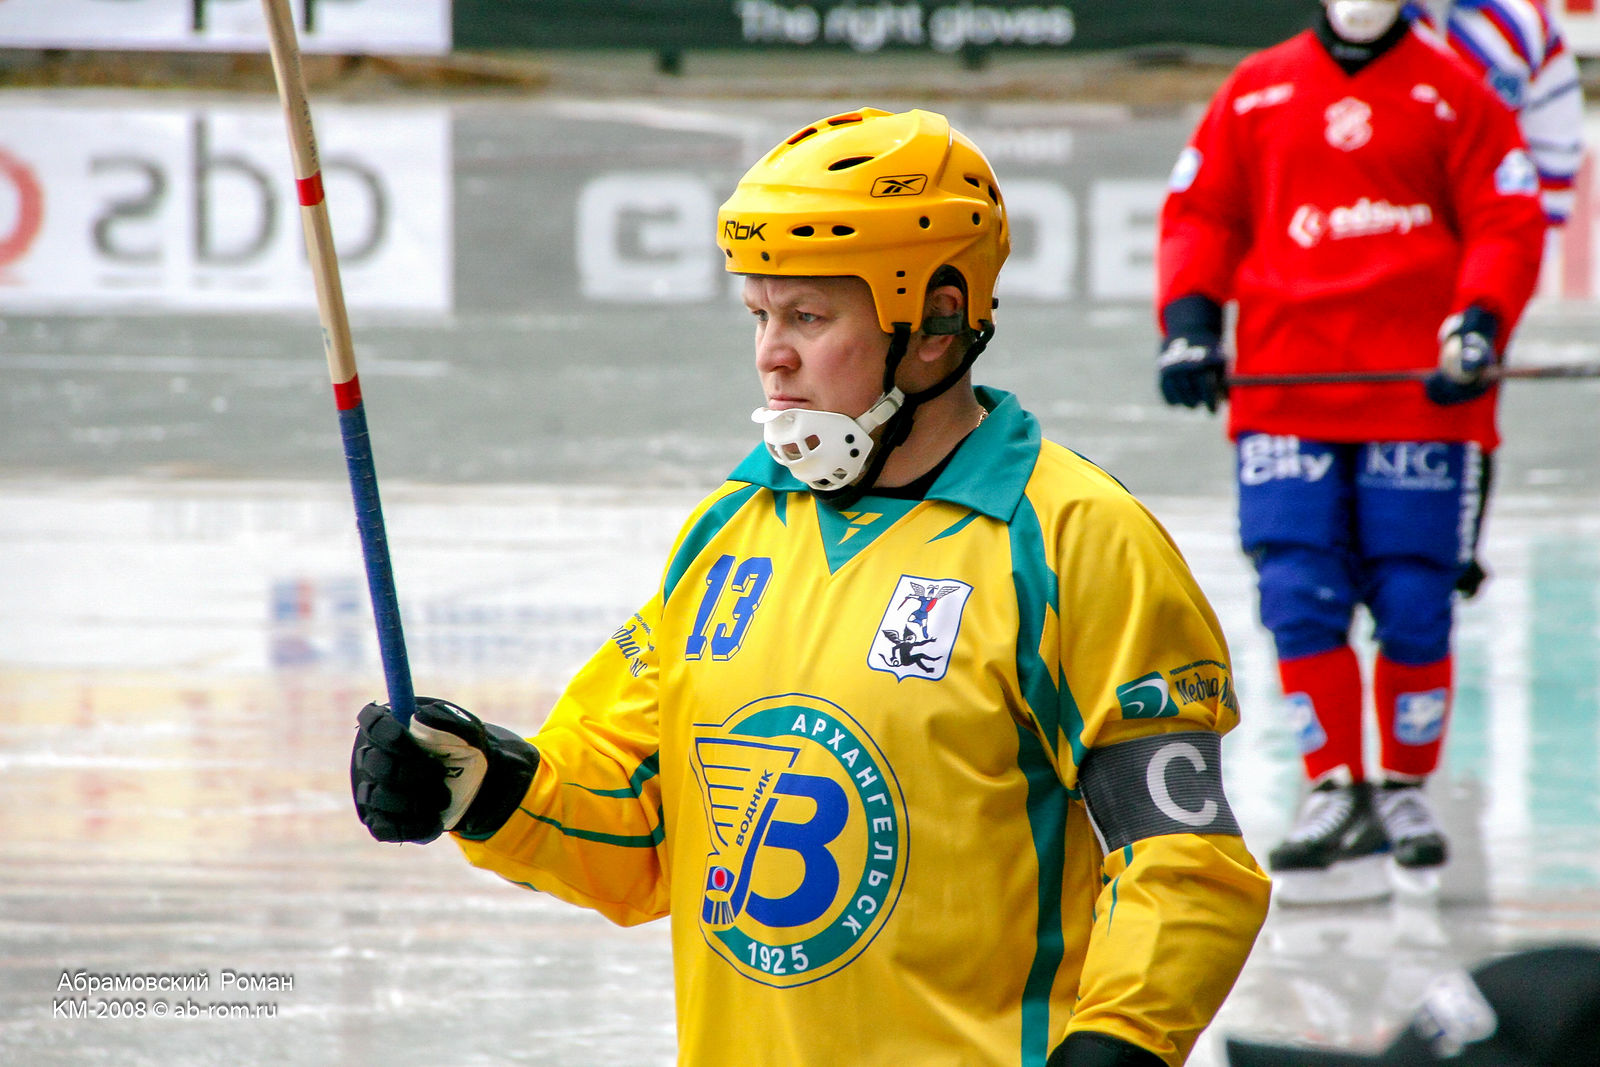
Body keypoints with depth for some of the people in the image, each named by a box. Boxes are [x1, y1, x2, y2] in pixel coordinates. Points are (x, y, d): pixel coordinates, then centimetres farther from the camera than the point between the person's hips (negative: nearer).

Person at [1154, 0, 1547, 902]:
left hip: (1418, 389, -2)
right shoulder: (1256, 92, 13)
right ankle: (1337, 796, -1)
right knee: (1299, 598, -7)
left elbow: (1508, 223, 2)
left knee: (1413, 605, -2)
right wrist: (1188, 316, -1)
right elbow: (1200, 212, 14)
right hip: (1285, 393, 2)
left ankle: (1406, 788, 15)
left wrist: (1479, 323, -13)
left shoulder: (1454, 94, 6)